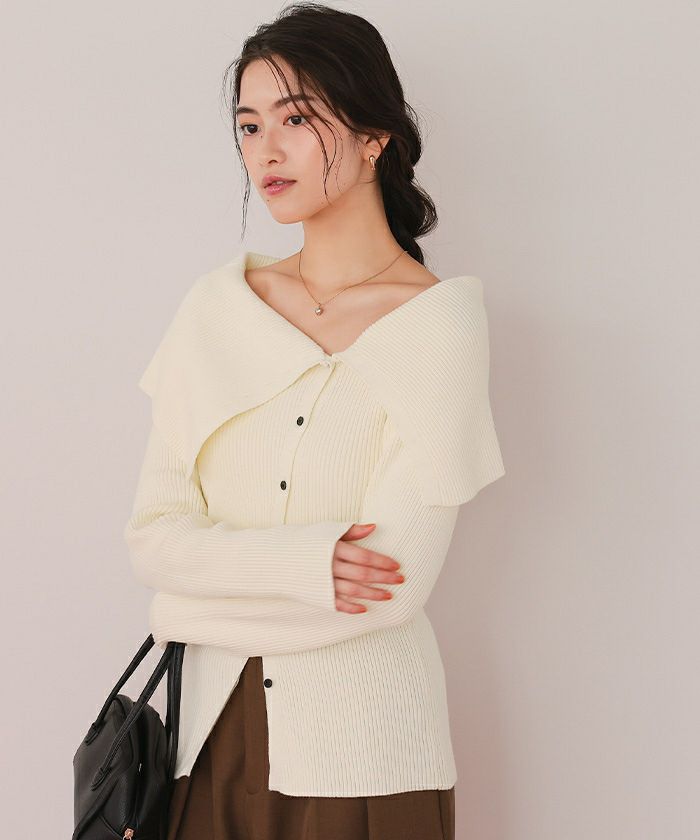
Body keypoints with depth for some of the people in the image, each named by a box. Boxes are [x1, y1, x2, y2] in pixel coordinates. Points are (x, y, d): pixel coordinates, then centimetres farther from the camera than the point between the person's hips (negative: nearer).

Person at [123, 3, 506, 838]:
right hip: (215, 729, 4)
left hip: (364, 747, -3)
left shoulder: (439, 322, -10)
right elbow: (152, 537, -2)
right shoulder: (214, 307, 3)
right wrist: (301, 565, -18)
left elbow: (393, 585, -16)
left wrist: (197, 606, -7)